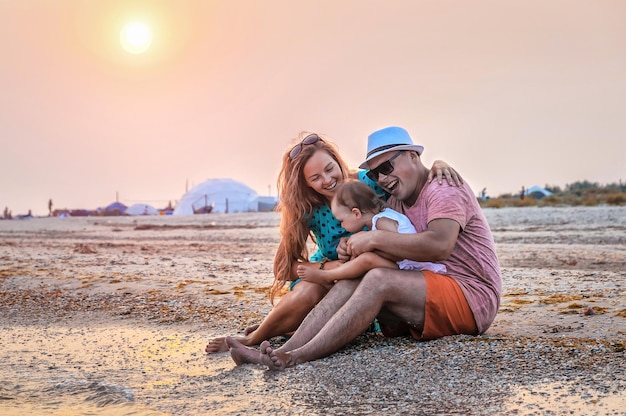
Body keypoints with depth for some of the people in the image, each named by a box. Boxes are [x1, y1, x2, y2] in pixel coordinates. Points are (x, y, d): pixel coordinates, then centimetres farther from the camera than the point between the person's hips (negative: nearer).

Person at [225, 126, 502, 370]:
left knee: (377, 280, -29)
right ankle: (284, 352, -25)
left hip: (473, 296, -8)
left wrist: (374, 239, -23)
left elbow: (439, 246, -28)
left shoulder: (444, 188, -9)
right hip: (431, 295, 8)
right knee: (350, 282, -11)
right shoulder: (396, 202, 18)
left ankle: (299, 357, -34)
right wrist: (351, 248, -12)